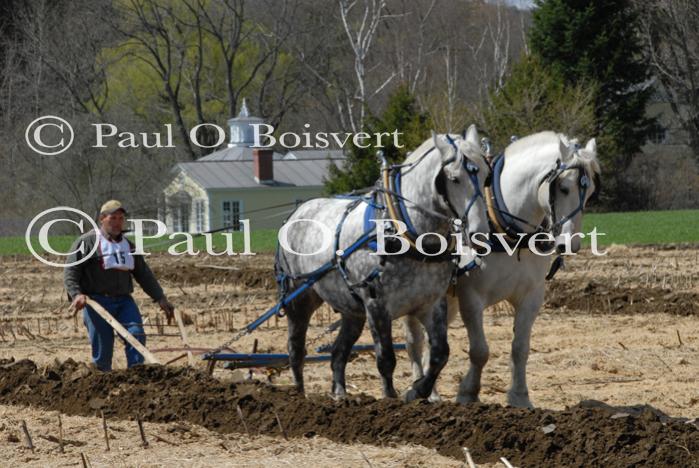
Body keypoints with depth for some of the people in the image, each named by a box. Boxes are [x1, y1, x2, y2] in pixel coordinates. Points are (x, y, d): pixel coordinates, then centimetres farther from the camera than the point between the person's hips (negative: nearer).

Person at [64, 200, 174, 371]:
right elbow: (70, 273, -2)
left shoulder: (128, 246, 20)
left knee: (136, 334, -17)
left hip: (123, 301, 4)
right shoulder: (86, 242, 3)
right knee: (102, 350, -7)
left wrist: (160, 298, 13)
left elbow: (144, 274, 22)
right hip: (97, 302, -4)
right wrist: (76, 294, -19)